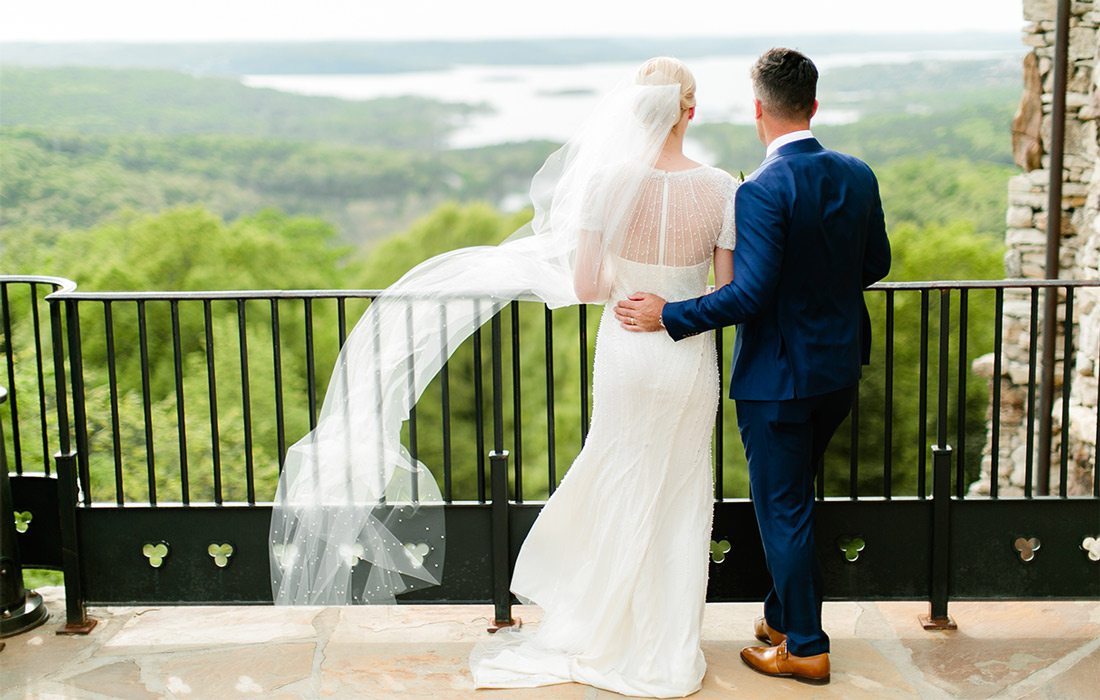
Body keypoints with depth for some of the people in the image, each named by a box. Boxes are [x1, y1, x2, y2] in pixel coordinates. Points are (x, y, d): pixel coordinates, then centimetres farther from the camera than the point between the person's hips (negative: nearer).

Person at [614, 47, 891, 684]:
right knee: (795, 499, 22)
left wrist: (667, 316, -16)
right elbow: (876, 263, 10)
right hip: (840, 367, 7)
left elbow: (750, 294, -25)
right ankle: (784, 615, 35)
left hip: (778, 375, -7)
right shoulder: (858, 176, 0)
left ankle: (805, 647, 17)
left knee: (783, 511, 6)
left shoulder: (764, 190, -22)